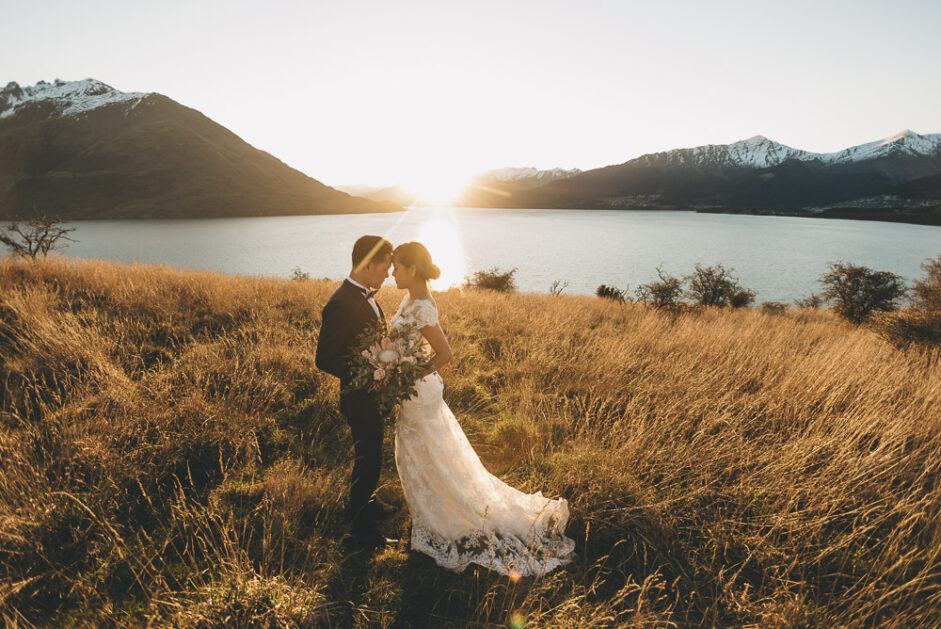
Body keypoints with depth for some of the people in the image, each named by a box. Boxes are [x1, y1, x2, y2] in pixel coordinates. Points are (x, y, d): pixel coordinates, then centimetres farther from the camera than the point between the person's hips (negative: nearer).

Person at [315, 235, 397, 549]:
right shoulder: (341, 304, -27)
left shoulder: (366, 296, 3)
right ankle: (361, 532, 24)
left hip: (374, 396, 9)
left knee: (368, 457, 27)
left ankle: (366, 504, 49)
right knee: (367, 462, 6)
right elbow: (324, 359, -25)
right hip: (361, 399, -9)